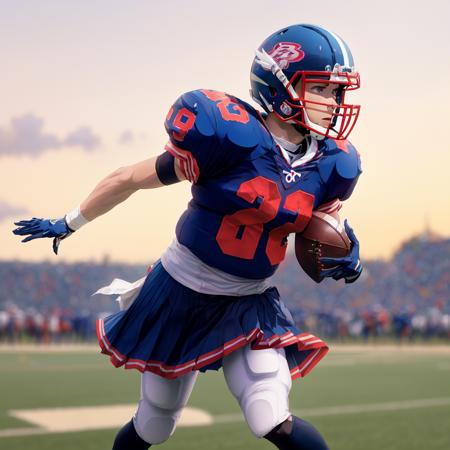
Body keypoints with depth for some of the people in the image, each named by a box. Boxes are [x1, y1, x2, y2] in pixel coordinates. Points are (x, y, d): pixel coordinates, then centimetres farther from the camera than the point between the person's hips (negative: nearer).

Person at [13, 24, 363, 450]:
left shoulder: (330, 164, -6)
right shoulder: (232, 136, -24)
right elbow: (130, 178, -12)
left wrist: (341, 254, -5)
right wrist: (68, 224, -1)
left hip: (250, 305, 4)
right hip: (185, 297, -3)